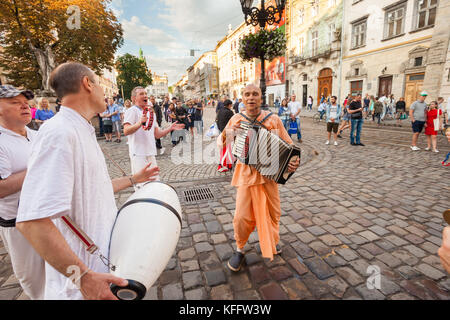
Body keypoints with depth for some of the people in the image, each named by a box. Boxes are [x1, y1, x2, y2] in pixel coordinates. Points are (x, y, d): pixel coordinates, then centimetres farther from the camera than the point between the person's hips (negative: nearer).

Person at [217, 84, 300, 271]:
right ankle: (239, 250, 25)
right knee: (242, 216, -2)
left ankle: (273, 241, 44)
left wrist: (294, 161, -18)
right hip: (246, 173, -1)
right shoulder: (236, 119, 1)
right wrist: (230, 131, -13)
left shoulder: (273, 120, -2)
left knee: (273, 212, 15)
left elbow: (288, 144, 1)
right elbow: (221, 142, 6)